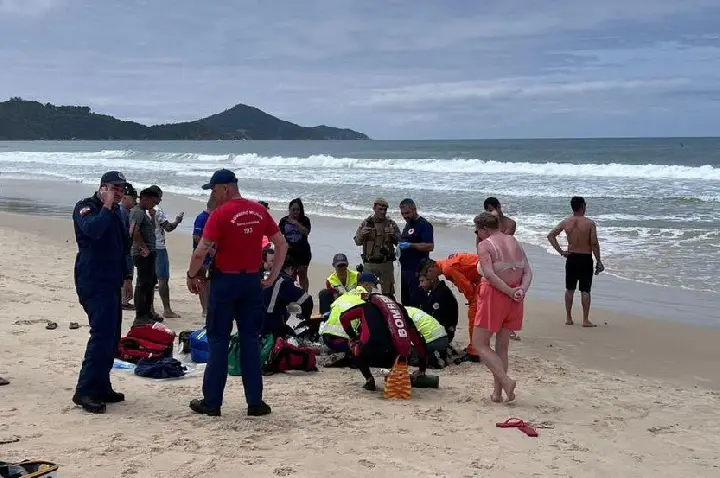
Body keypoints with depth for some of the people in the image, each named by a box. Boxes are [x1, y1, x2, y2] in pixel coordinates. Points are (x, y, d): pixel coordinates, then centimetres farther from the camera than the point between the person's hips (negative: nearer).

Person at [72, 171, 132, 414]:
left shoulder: (115, 212, 19)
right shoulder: (86, 207, -8)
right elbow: (92, 230, -30)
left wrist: (125, 276, 23)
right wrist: (107, 207, -18)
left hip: (111, 283, 9)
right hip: (93, 283, -9)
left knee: (111, 337, 10)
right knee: (102, 335, -17)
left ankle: (101, 387, 18)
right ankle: (85, 391, -15)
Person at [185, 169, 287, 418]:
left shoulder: (220, 214, -12)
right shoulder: (259, 211, 4)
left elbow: (201, 252, -17)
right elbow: (282, 245, 8)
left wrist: (191, 276, -1)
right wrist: (272, 276, 12)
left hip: (225, 281, -4)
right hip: (252, 281, 4)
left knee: (218, 341, 5)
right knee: (250, 341, 10)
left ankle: (212, 402, 10)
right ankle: (255, 402, 10)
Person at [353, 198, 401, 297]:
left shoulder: (391, 224, 4)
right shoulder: (366, 223, 3)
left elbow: (399, 242, 2)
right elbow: (357, 242, 4)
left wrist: (393, 234, -18)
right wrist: (362, 234, -17)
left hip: (387, 263, 1)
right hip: (369, 263, 0)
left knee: (388, 293, 7)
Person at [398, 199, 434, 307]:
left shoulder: (423, 225, -11)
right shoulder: (407, 225, 19)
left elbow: (430, 246, -20)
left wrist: (410, 245, -23)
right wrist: (400, 246, 11)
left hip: (417, 270, -10)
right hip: (405, 269, 10)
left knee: (417, 302, -10)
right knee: (405, 301, 14)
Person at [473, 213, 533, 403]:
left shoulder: (485, 245, -9)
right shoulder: (515, 242, 12)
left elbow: (489, 274, -21)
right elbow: (528, 272, 4)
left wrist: (510, 292, -17)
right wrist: (521, 290, -9)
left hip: (493, 295, -7)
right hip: (514, 300, 7)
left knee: (480, 344, 3)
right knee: (502, 347, 14)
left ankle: (506, 381, -13)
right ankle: (498, 392, 15)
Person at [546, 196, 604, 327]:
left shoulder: (566, 222, -2)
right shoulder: (590, 223, -11)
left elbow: (550, 235, -2)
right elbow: (594, 244, -12)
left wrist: (560, 251, 2)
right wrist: (598, 261, -4)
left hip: (571, 258, 3)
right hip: (586, 259, -3)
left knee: (569, 289, 13)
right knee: (585, 290, 3)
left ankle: (568, 318, 17)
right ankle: (585, 320, 4)